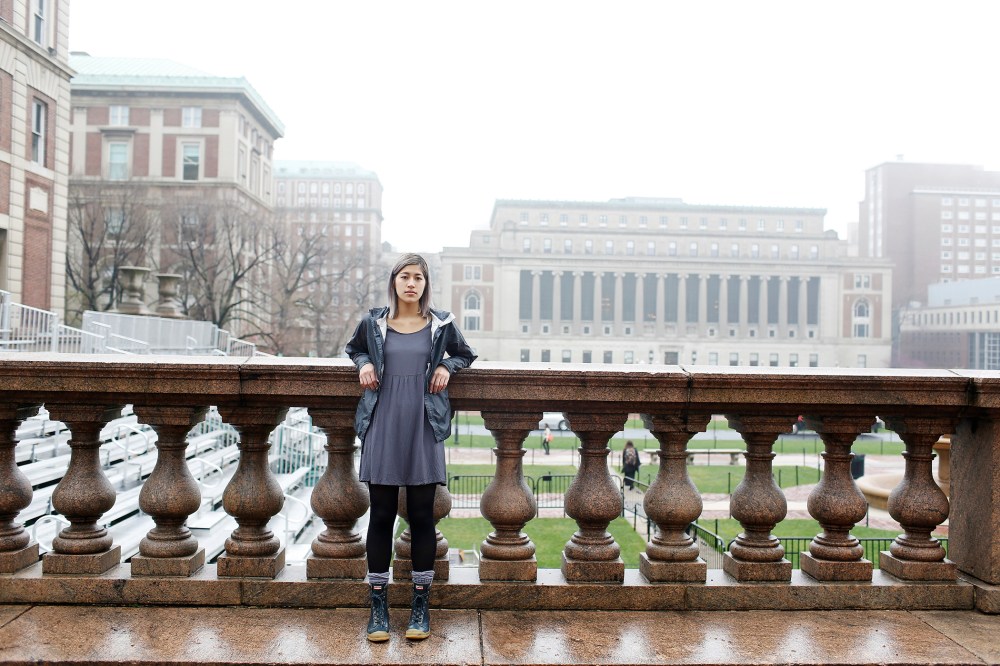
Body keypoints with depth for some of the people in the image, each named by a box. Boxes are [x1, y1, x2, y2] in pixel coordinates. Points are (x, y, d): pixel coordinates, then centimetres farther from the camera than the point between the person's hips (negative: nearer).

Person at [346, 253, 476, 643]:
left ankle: (420, 606, 15)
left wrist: (447, 366, -2)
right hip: (383, 428, 0)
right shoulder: (373, 323, 5)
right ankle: (378, 606, 14)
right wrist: (364, 362, 2)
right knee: (381, 516, 3)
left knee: (421, 516, 4)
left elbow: (466, 354, 19)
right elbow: (354, 348, 23)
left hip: (423, 429, 0)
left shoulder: (441, 324, 4)